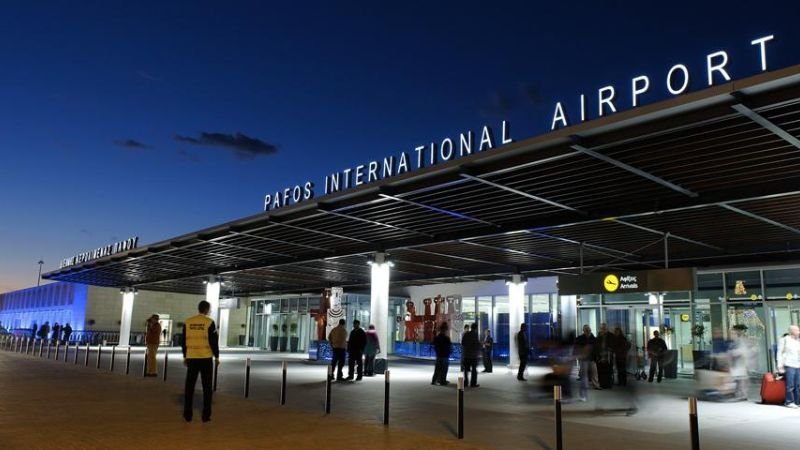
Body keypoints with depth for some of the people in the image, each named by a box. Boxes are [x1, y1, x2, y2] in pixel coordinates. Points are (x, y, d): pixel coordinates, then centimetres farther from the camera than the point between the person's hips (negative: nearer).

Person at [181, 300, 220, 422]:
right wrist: (216, 356, 2)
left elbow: (184, 341, 9)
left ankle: (187, 415, 12)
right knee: (206, 387, 5)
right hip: (206, 358, -3)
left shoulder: (188, 322, 4)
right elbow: (214, 341, -8)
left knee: (189, 386, 10)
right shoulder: (209, 322, -8)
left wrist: (185, 356, 18)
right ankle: (206, 415, 6)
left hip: (192, 358, 3)